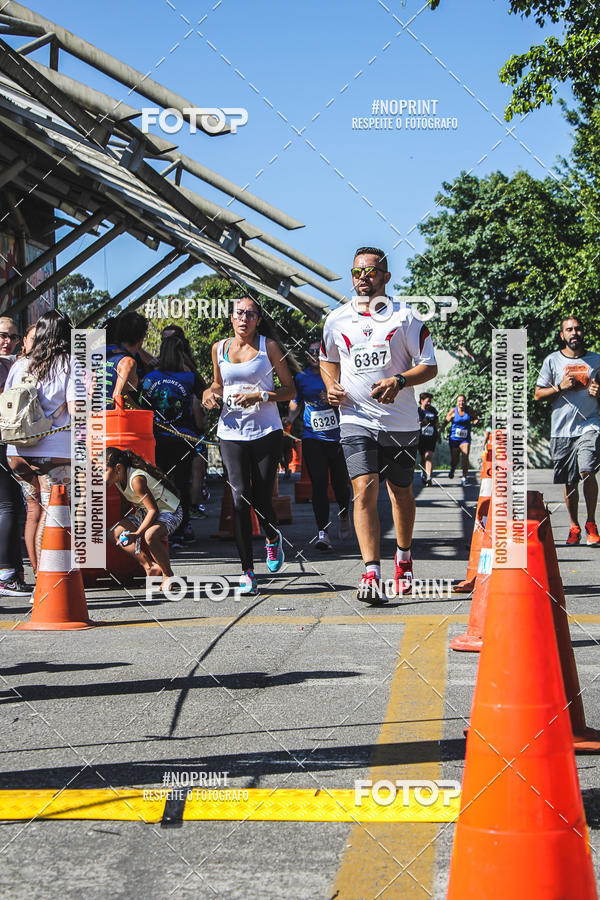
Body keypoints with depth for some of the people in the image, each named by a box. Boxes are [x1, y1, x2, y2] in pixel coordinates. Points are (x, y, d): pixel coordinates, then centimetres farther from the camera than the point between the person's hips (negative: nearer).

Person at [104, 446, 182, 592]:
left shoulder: (136, 479, -31)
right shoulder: (118, 477, -7)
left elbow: (154, 510, -31)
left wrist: (137, 534, -35)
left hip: (169, 511, -9)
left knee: (150, 535, -37)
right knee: (115, 534, -3)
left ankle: (168, 575, -14)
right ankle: (150, 566, 4)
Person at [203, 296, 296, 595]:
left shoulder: (269, 346, 2)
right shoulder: (219, 348, 10)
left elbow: (290, 390, 2)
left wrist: (260, 396, -13)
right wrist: (210, 394, 4)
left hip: (265, 431, -2)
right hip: (231, 432, 2)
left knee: (261, 500, -3)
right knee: (240, 498, -10)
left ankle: (273, 538, 33)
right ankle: (247, 570, -4)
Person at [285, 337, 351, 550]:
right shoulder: (301, 378, 6)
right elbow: (295, 404, 20)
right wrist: (289, 419, 1)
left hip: (338, 437, -1)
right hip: (312, 438, 1)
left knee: (340, 484, 4)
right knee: (319, 484, -10)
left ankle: (344, 517, 35)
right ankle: (322, 532, -10)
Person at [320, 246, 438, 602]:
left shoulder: (405, 318, -2)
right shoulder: (337, 320, 6)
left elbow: (429, 366, -2)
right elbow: (328, 359, 24)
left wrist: (399, 381, -20)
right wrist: (331, 385, 3)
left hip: (401, 422, 0)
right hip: (357, 419, 0)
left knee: (401, 493, 13)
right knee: (364, 490, -15)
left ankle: (404, 557, 37)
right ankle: (372, 575, -20)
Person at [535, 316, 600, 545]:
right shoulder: (552, 360, 6)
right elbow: (538, 395, 7)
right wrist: (560, 387, -9)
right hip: (562, 429, 1)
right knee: (569, 482, 6)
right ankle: (574, 527, 21)